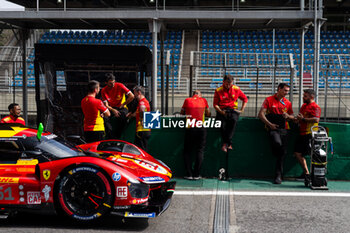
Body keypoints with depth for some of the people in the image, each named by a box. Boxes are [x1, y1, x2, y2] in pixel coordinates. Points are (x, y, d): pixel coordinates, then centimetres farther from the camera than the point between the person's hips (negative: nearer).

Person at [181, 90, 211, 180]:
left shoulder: (187, 100, 9)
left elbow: (182, 112, 20)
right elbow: (208, 114, 18)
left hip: (190, 129, 0)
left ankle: (189, 174, 4)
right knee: (200, 151, 7)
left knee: (187, 151, 10)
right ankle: (196, 174, 4)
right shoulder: (204, 100, 11)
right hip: (201, 129, 0)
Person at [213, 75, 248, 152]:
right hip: (222, 110, 0)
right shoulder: (218, 90, 3)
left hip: (233, 109, 0)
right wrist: (221, 111, -12)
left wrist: (242, 110, 7)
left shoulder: (236, 89, 7)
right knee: (222, 122, -33)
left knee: (233, 120, -34)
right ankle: (229, 144, -26)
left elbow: (245, 99, 18)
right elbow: (215, 104, 4)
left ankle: (226, 143, -32)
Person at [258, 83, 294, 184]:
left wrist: (288, 116, -1)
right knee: (277, 143, -32)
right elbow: (261, 114, -1)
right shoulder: (269, 100, 4)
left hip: (284, 129, 4)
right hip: (273, 128, -4)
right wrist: (270, 124, -12)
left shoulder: (288, 103, 16)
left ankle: (278, 176, 7)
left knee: (282, 152, -2)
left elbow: (292, 116, 23)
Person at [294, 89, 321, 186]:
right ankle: (306, 173, 15)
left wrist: (303, 119, -18)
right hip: (302, 134, 10)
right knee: (297, 153, 7)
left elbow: (316, 119, -23)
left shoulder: (315, 107, -9)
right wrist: (298, 119, 11)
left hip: (310, 134, -10)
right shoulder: (304, 106, 19)